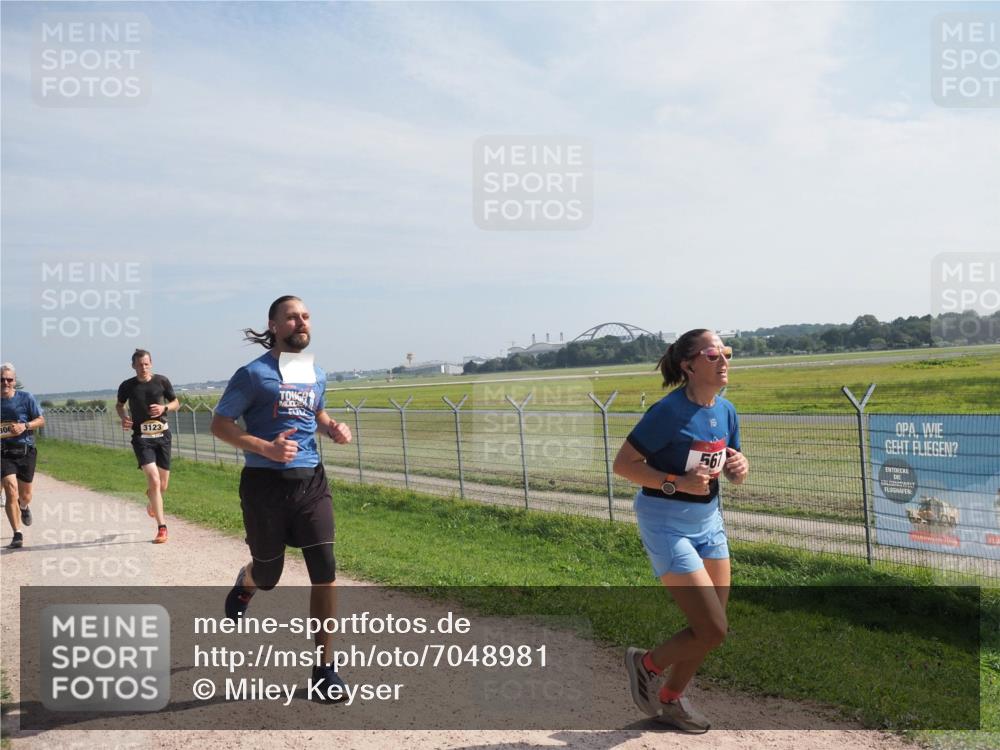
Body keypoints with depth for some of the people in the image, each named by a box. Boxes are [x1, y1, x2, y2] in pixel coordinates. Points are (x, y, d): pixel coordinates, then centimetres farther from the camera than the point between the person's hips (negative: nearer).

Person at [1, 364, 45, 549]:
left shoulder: (26, 398, -3)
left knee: (25, 496, 11)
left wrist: (24, 426, -17)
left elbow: (41, 420, 0)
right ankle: (17, 535, -10)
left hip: (26, 451, 0)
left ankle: (24, 507, 50)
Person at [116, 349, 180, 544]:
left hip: (162, 435, 2)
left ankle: (152, 501, 47)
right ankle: (161, 527, -10)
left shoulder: (162, 381, -1)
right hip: (141, 438, -2)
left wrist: (164, 408, -12)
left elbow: (176, 403, 9)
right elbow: (119, 405, 17)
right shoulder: (127, 386, -2)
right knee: (154, 480, -16)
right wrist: (123, 417, -4)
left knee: (163, 485, 9)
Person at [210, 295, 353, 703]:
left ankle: (323, 668, 6)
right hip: (266, 484, -4)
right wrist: (266, 448, -20)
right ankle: (243, 587, 52)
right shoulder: (254, 374, -7)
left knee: (325, 572, -6)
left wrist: (333, 428, 5)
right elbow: (219, 424, -6)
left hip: (311, 482, 4)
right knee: (267, 575, 11)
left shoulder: (317, 375, 9)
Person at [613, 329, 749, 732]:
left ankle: (670, 699, 35)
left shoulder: (725, 411, 2)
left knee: (712, 628, 13)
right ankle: (646, 664, 19)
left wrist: (740, 468, -9)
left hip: (708, 520, 8)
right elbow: (623, 464, -18)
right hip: (667, 525, -8)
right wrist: (676, 483, -26)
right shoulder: (669, 411, -20)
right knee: (713, 630, -9)